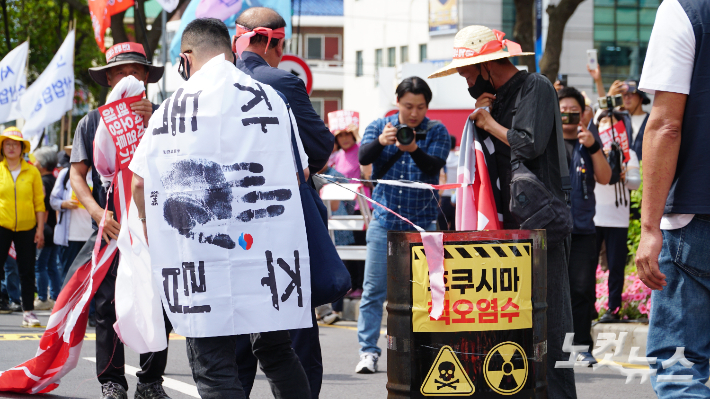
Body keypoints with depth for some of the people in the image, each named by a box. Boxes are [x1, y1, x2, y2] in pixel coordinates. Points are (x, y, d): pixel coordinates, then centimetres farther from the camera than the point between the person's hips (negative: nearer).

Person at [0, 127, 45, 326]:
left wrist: (40, 229, 2)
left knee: (27, 270, 4)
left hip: (26, 227, 1)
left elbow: (39, 202, 6)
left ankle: (28, 312, 10)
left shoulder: (32, 171, 4)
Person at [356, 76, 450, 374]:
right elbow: (364, 156, -12)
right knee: (374, 288, -3)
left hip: (422, 222, -1)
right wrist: (381, 141, -34)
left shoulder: (436, 132, 4)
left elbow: (435, 165, -13)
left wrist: (414, 149, -34)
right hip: (384, 220, 1)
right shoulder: (379, 127, 6)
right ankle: (368, 351, 0)